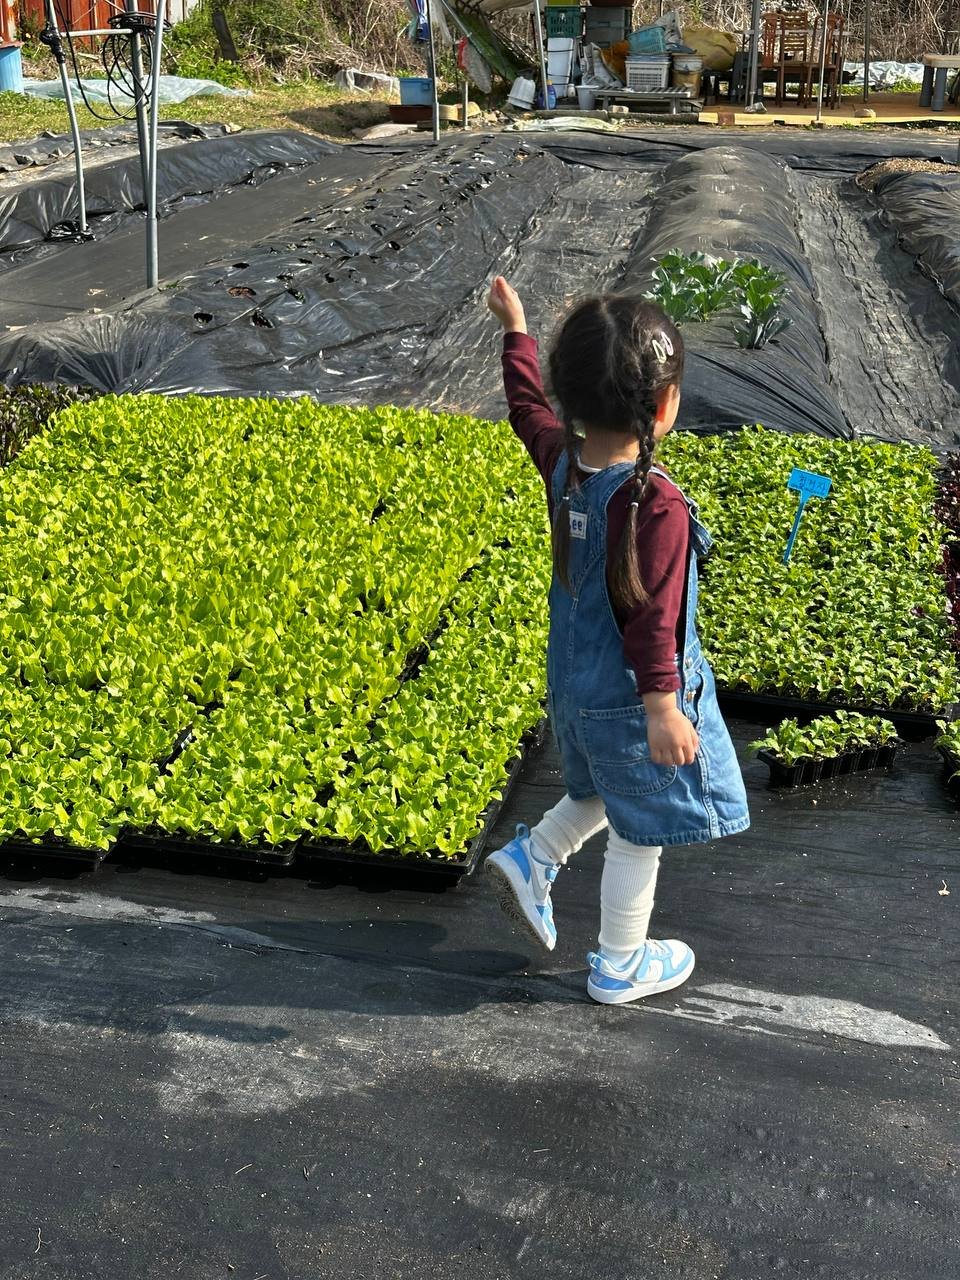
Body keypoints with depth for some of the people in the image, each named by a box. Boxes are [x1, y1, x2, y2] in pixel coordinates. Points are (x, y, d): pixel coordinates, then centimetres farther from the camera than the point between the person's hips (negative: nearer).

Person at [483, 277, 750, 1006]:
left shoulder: (562, 460, -8)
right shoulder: (655, 503, -30)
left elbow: (528, 405, 12)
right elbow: (650, 615, -32)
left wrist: (516, 331, 26)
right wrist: (662, 708, -31)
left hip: (574, 681, 8)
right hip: (630, 698, -7)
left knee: (606, 794, 33)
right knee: (639, 831, 12)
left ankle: (532, 859, 23)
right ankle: (621, 967, 27)